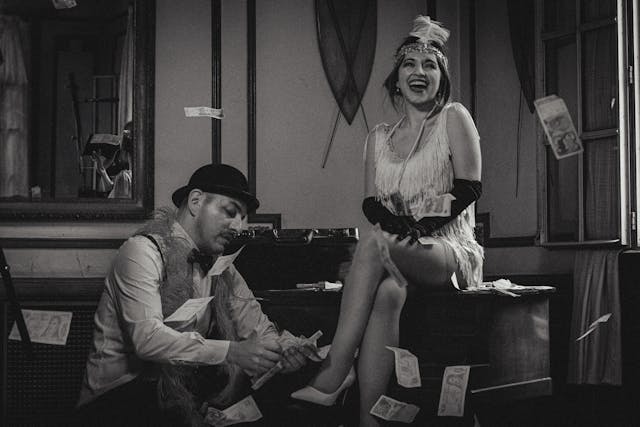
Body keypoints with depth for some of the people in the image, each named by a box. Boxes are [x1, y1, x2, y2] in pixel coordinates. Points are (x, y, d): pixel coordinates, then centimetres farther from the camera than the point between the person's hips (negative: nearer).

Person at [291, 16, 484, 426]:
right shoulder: (379, 137, 17)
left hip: (450, 251, -4)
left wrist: (424, 224, -19)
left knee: (374, 244, -36)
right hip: (394, 253, 4)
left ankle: (334, 373, -41)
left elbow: (469, 188, -6)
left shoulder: (454, 118, 5)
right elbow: (370, 203, 8)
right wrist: (399, 222, -16)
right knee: (387, 292, -35)